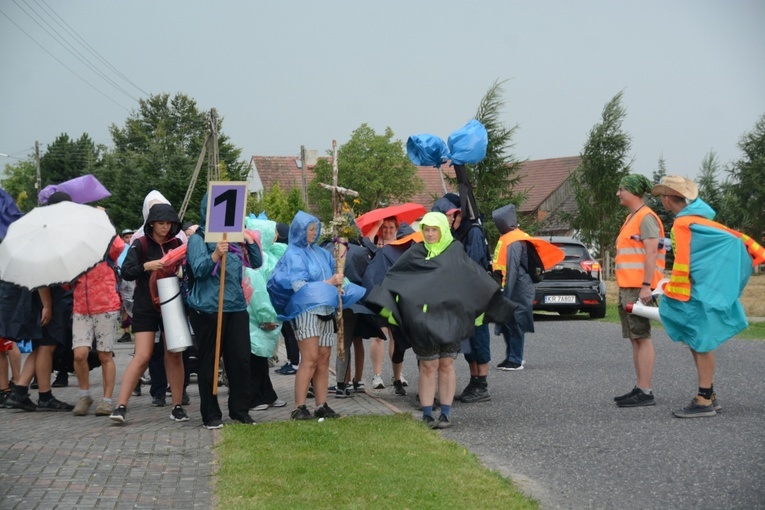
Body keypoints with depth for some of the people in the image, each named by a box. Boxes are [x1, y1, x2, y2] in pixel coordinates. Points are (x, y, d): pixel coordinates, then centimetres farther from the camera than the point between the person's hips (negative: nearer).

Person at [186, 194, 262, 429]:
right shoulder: (198, 238, -2)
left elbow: (256, 263, 13)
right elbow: (198, 269, -15)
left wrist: (250, 242, -3)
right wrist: (215, 255, -32)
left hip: (236, 306, 5)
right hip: (207, 309, -5)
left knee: (241, 360, 3)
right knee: (209, 363, 2)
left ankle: (240, 410, 14)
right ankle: (211, 415, 9)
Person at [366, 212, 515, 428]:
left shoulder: (456, 252, 5)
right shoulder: (415, 254, 4)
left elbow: (477, 279, 6)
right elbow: (393, 279, 2)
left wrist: (495, 304, 3)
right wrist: (385, 301, -11)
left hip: (450, 319, 0)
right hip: (423, 320, 0)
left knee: (446, 365, 4)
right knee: (428, 366, 1)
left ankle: (446, 413, 11)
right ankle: (427, 414, 6)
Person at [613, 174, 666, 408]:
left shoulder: (646, 217, -10)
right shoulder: (631, 218, 20)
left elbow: (651, 253, -18)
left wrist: (646, 286, -23)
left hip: (639, 288, -10)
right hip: (627, 287, 10)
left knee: (642, 338, -10)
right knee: (635, 339, 11)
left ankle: (645, 392, -10)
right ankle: (639, 388, 15)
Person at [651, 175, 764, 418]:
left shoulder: (682, 224, -16)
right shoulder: (699, 218, 12)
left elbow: (682, 264, -19)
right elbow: (734, 238, 12)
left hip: (701, 294, -9)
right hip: (710, 288, 9)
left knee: (701, 343, -6)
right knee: (697, 343, 13)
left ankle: (704, 401, -2)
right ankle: (709, 395, 18)